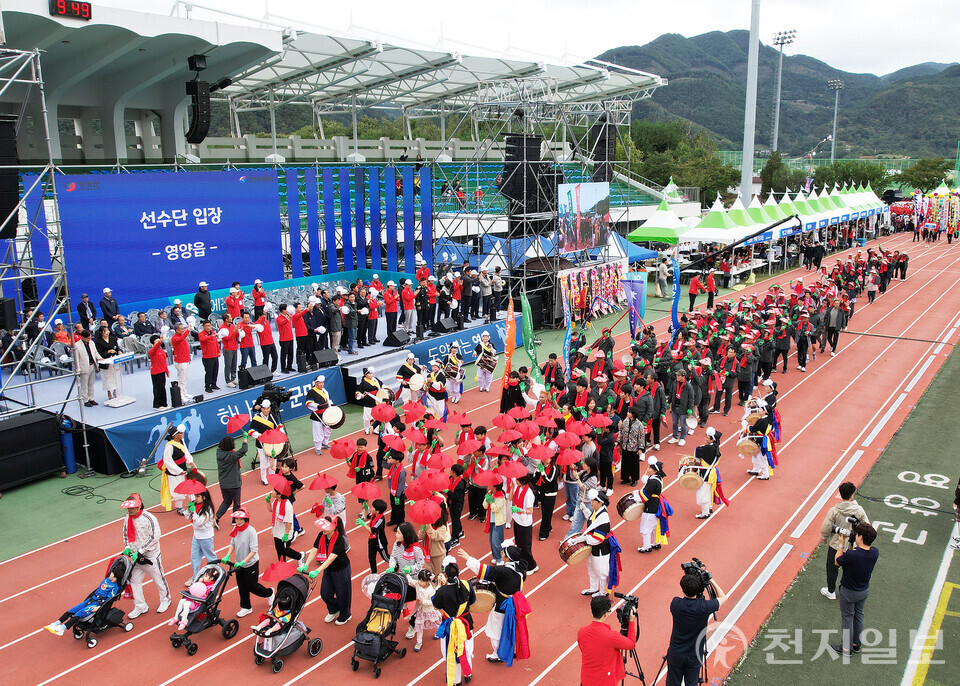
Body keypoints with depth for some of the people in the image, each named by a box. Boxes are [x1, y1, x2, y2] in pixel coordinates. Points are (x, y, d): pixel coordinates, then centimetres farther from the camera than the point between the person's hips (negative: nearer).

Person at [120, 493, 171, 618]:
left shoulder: (149, 518, -20)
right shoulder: (127, 519, 0)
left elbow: (154, 537, -20)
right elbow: (126, 534, 15)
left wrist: (140, 552, -21)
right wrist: (127, 547, -2)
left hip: (151, 556, -6)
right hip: (135, 556, 6)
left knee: (158, 578, 9)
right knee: (134, 580, 9)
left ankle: (165, 600, 32)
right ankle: (140, 606, 25)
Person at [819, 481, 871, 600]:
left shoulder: (834, 511, -24)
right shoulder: (858, 510, -18)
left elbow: (825, 529, -19)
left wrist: (824, 538, 2)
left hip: (836, 545, -2)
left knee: (832, 568, 19)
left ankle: (831, 591, 36)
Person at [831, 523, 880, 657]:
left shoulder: (851, 555, -36)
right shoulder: (875, 553, -18)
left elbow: (837, 562, -16)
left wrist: (842, 544, -10)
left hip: (849, 592, -5)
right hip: (864, 590, 5)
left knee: (847, 618, 13)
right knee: (858, 615, 24)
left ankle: (845, 649, 28)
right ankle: (856, 644, 42)